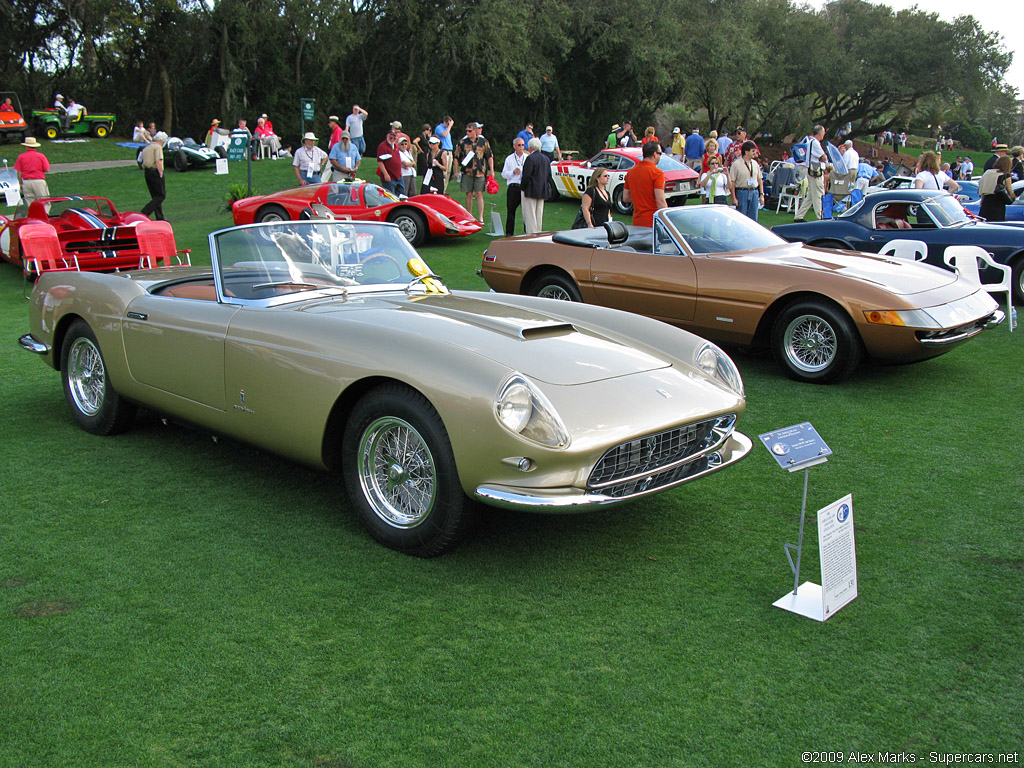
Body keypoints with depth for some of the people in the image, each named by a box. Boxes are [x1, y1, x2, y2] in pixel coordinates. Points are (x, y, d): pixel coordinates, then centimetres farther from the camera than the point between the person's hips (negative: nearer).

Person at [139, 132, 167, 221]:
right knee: (161, 196, -5)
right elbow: (158, 161, -19)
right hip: (155, 172, -9)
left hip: (147, 172, 9)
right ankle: (144, 213, -14)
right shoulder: (158, 147, -8)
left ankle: (159, 218, 12)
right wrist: (161, 174, -16)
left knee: (155, 196, 13)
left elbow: (142, 161, 17)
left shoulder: (146, 147, 19)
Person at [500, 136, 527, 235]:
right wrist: (513, 172, -8)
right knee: (510, 211, 1)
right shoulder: (509, 159, 11)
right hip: (513, 187, 0)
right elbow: (503, 174, 8)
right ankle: (509, 233, 9)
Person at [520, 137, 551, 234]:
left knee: (529, 214, -3)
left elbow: (526, 176, -18)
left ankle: (531, 234, -5)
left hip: (531, 191, -7)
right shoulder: (546, 158, 10)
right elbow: (549, 176, 12)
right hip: (542, 191, 8)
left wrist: (523, 187, -7)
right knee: (539, 214, 12)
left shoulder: (530, 158, -14)